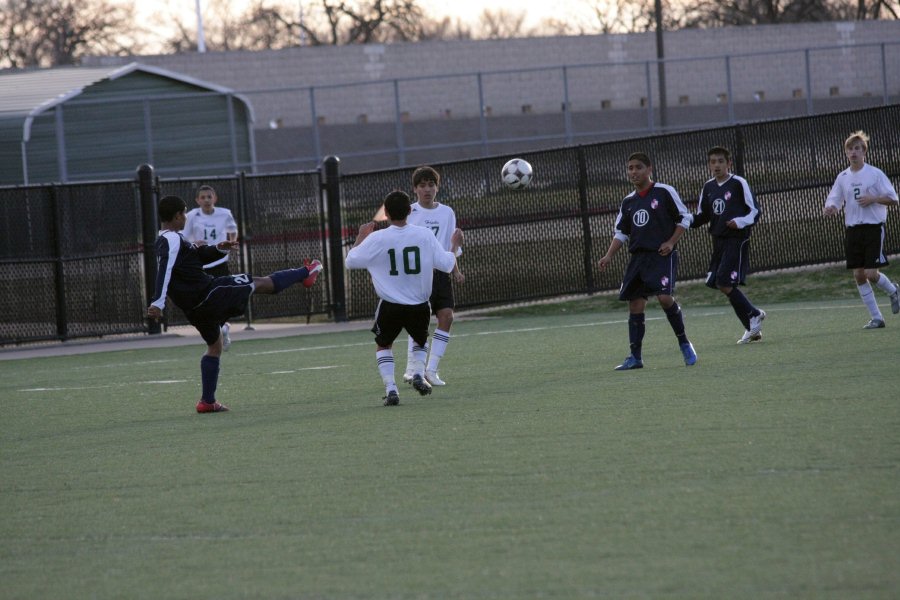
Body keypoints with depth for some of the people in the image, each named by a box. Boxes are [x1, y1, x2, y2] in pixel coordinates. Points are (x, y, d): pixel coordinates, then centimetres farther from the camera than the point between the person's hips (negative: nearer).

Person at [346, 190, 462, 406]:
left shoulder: (376, 239, -10)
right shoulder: (424, 235, -8)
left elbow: (351, 261, 2)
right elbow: (446, 264, -4)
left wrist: (361, 237, 18)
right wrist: (455, 246, 15)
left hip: (390, 306, -1)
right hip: (419, 305, 1)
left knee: (383, 345, 21)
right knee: (421, 342, 29)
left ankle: (390, 387, 2)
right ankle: (418, 374, 3)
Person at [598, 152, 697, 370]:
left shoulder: (665, 192, -2)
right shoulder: (628, 202, 14)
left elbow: (685, 218, 1)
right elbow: (621, 232, 17)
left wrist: (671, 242, -10)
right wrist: (609, 256, 4)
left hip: (662, 255, -6)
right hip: (638, 257, 6)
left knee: (665, 297, -23)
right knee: (635, 304, 1)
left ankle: (684, 343, -5)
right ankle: (635, 357, 6)